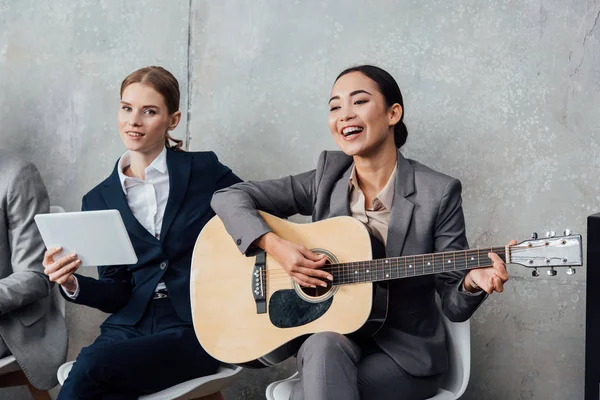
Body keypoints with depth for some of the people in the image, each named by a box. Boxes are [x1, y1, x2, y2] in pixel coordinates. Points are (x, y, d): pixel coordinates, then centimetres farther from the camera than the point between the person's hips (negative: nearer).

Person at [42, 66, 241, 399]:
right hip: (130, 326, 3)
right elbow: (117, 292, 9)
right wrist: (74, 285, -11)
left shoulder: (205, 171, 3)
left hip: (199, 327, -2)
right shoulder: (99, 200, 10)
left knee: (91, 366, -28)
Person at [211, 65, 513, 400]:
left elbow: (453, 305, -7)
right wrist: (275, 245, -18)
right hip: (333, 339, 3)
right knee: (323, 346, -33)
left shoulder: (438, 193, -11)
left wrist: (472, 282, -30)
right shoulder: (327, 177, -2)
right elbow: (229, 197, -3)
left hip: (406, 354, -3)